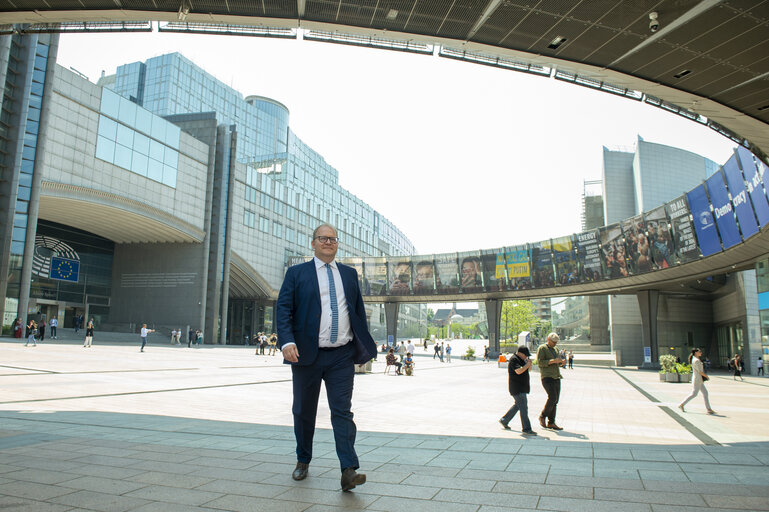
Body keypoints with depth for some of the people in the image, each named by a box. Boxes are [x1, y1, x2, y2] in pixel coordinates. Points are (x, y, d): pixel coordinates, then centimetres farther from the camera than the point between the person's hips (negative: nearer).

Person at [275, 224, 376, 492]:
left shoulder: (349, 273, 13)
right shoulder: (296, 273, 4)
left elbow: (359, 310, 17)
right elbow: (283, 309, -4)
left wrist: (364, 346, 11)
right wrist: (287, 342, -20)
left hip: (342, 356, 1)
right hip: (307, 355, -1)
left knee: (342, 411, -5)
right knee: (304, 412, 13)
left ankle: (349, 471, -6)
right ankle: (303, 461, 33)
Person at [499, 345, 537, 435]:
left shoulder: (522, 359, 15)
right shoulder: (514, 359, -16)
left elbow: (528, 369, 20)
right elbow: (519, 371, -28)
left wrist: (529, 363, 0)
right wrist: (527, 364, -18)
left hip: (522, 387, 10)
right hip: (517, 388, -10)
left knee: (518, 405, 18)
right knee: (523, 408, -11)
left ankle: (504, 420, 29)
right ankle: (526, 429, -9)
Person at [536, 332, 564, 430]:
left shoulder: (555, 350, 21)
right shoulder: (542, 348, -3)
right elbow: (540, 362, -13)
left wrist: (560, 362, 4)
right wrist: (553, 361, -20)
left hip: (556, 378, 8)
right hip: (547, 377, -8)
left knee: (555, 401, 4)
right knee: (552, 397, -19)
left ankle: (551, 423, 10)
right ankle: (542, 416, 0)